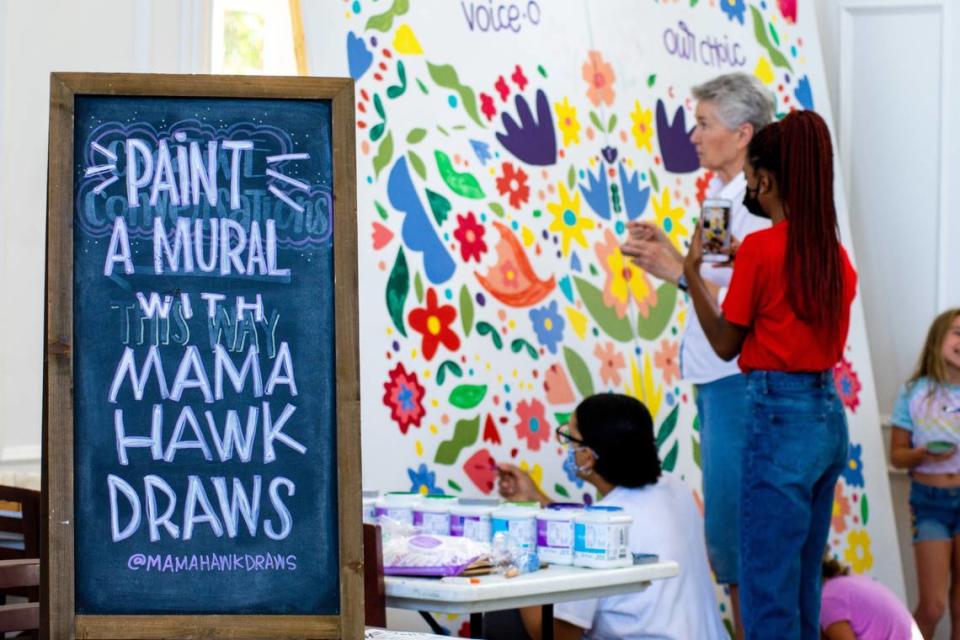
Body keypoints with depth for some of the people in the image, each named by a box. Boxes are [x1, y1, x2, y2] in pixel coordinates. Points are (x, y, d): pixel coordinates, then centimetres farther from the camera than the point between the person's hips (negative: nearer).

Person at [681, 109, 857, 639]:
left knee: (767, 583, -4)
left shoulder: (760, 248, -11)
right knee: (804, 581, 15)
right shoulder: (834, 253, 9)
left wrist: (692, 272, 4)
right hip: (828, 414, 8)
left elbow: (726, 344, -4)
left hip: (780, 416, -8)